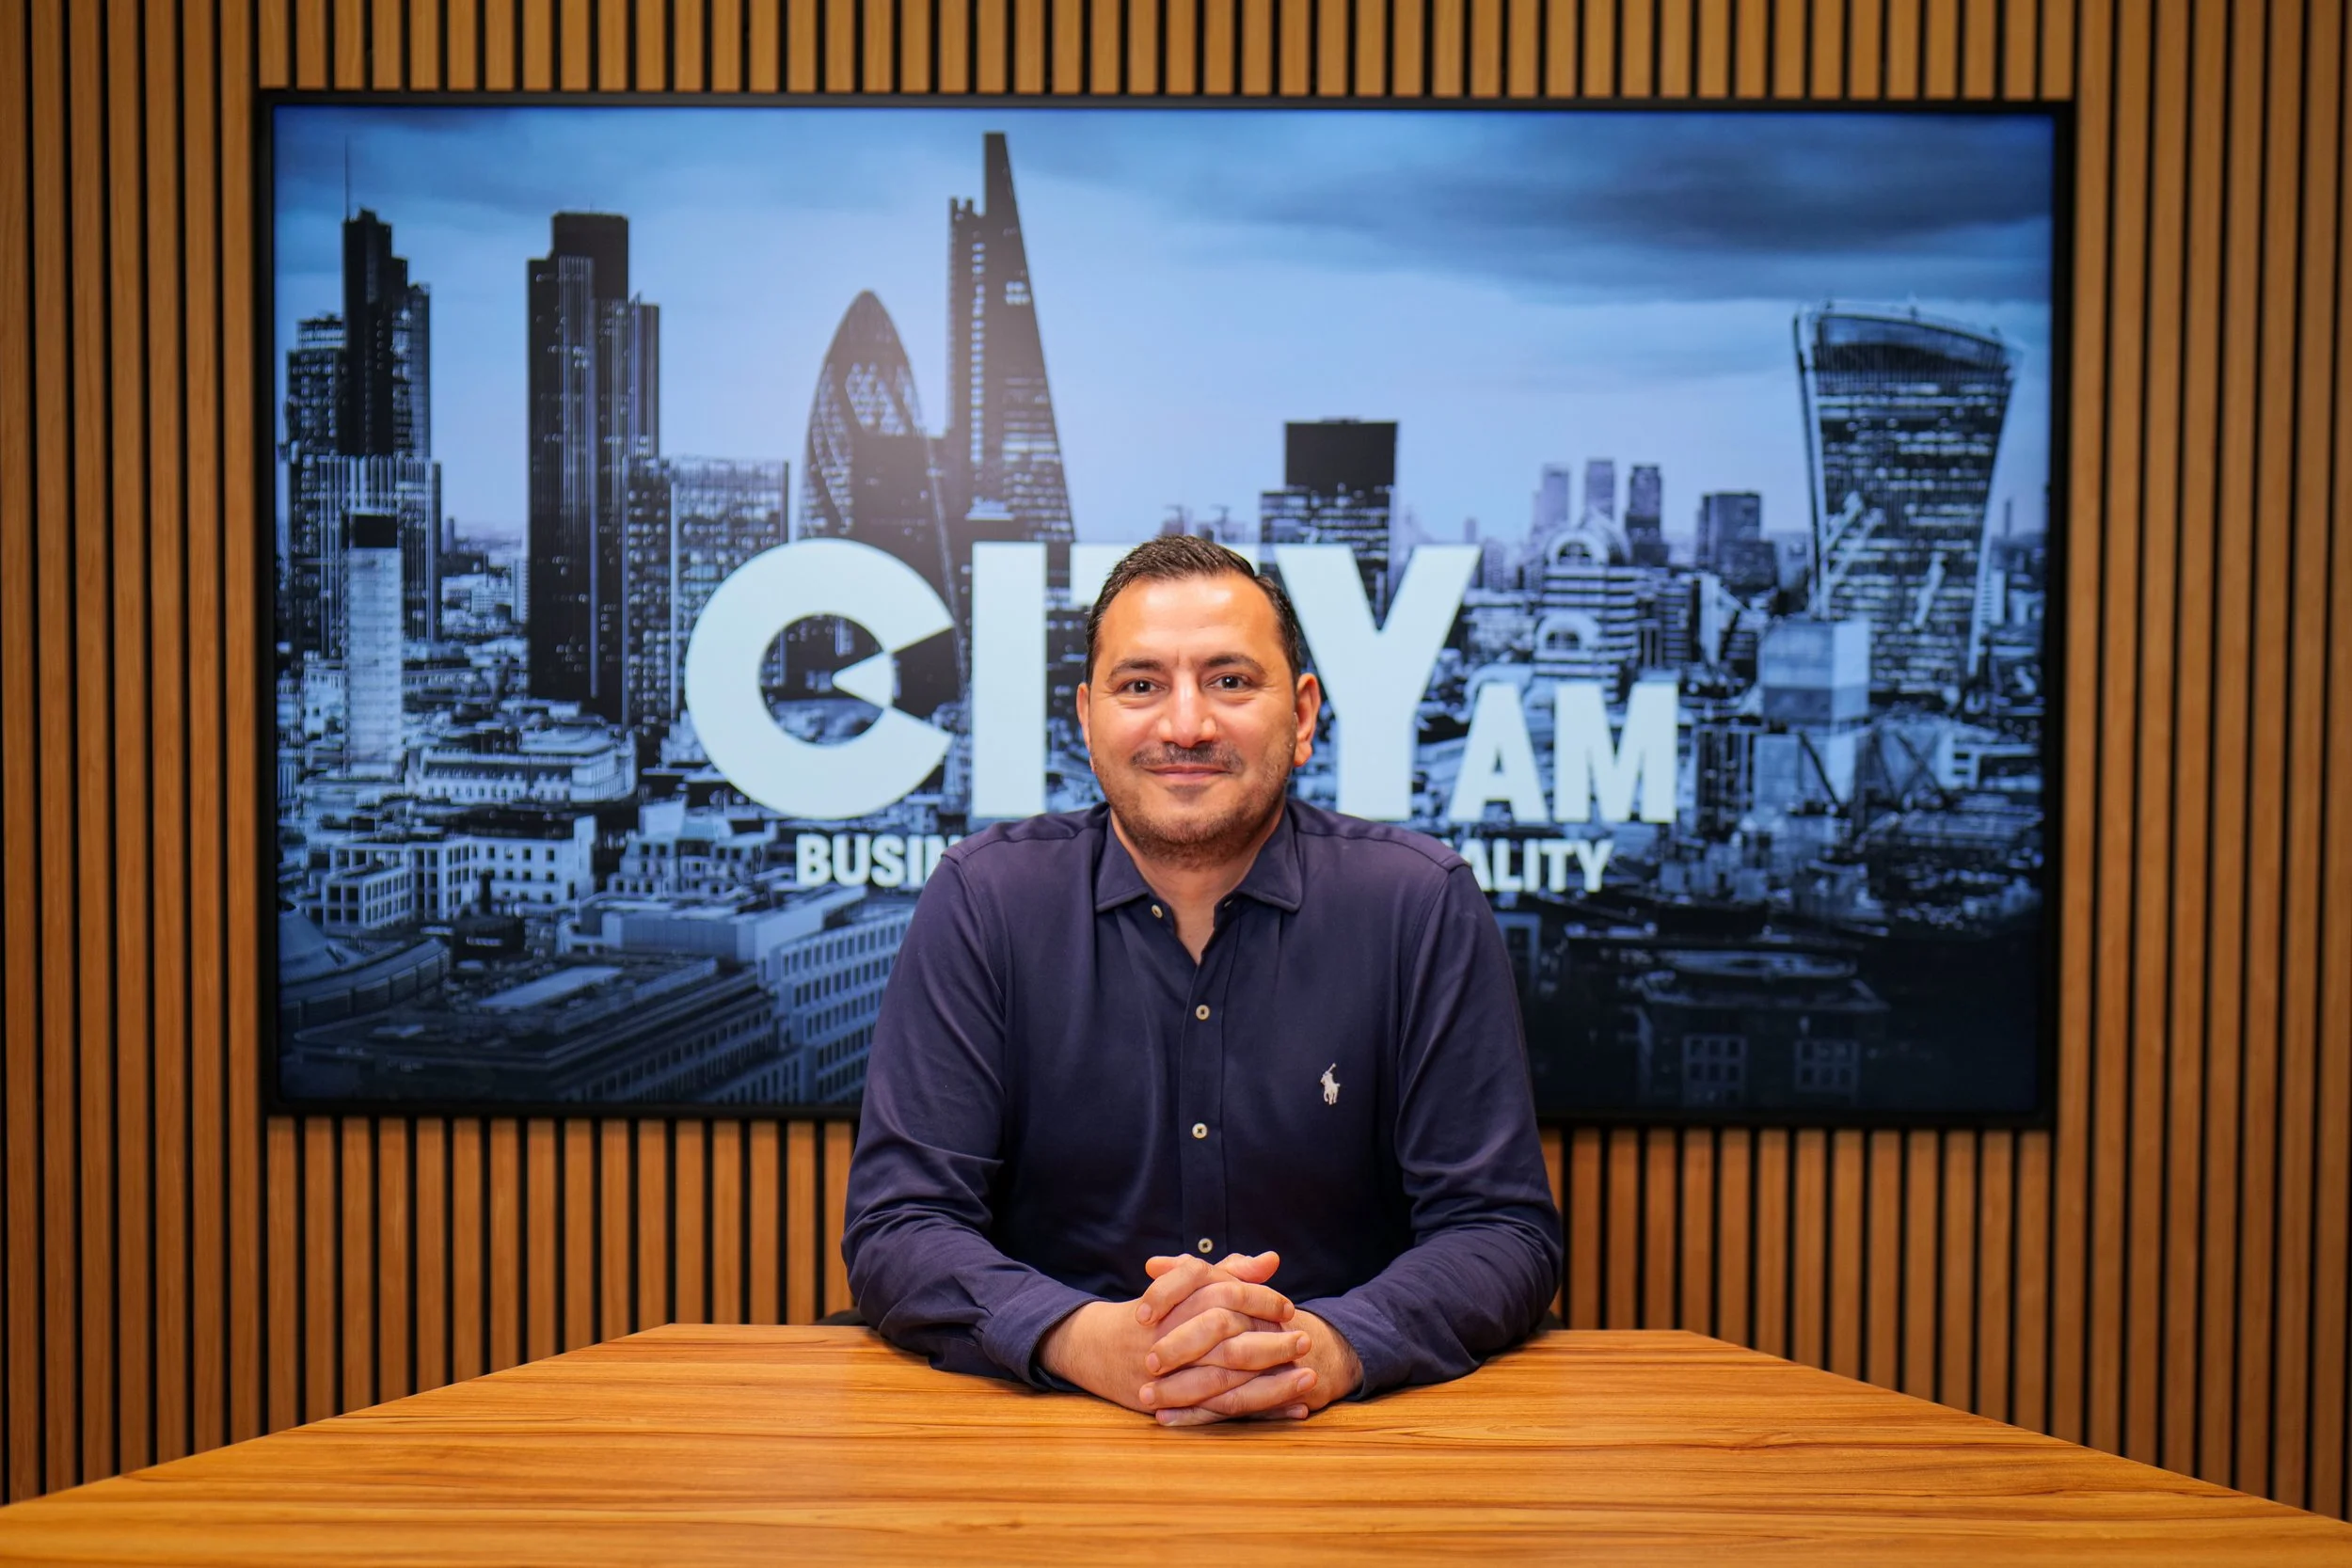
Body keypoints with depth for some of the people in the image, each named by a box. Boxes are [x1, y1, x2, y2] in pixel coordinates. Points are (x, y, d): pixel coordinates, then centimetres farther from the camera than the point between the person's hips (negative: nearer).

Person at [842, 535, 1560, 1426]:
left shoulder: (1423, 906, -3)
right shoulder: (983, 901, -2)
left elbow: (1502, 1228, -3)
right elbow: (898, 1228, -6)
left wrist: (1334, 1348, -24)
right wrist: (1090, 1340, -25)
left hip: (1345, 1428, 1)